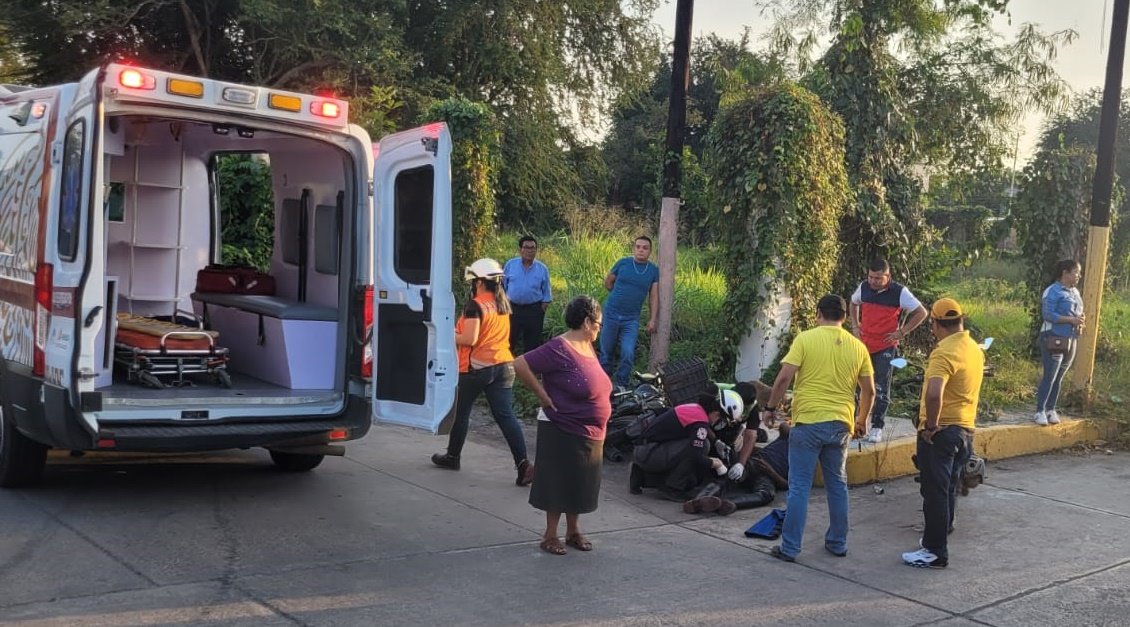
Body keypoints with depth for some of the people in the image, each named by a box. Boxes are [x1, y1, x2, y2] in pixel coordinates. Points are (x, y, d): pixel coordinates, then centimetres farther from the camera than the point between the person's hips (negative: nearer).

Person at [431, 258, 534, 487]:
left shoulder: (475, 305, -14)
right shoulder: (503, 304, 10)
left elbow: (469, 339, -21)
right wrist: (460, 330, 17)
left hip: (477, 367, -6)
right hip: (504, 365, 6)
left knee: (461, 410, 14)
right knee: (505, 414, 0)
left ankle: (452, 456, 30)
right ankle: (523, 464, -12)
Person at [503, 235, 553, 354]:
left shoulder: (542, 269, 0)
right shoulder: (510, 265, 0)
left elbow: (546, 292, 7)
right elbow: (502, 286, 7)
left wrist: (544, 305, -2)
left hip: (534, 310, 0)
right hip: (512, 308, 0)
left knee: (532, 343, 8)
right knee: (508, 341, 6)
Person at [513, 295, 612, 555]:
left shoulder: (588, 348, 7)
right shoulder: (558, 349, -20)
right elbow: (520, 365, -24)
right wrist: (542, 394, -19)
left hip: (590, 435, 8)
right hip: (562, 431, -8)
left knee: (580, 484, 16)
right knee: (558, 483, 3)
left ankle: (573, 531, 30)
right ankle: (550, 534, 15)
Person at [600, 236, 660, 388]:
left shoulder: (654, 270, 3)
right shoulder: (623, 263, -1)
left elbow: (654, 297, 3)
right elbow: (608, 282, 12)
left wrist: (652, 320, -3)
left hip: (632, 319, 0)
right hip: (611, 314, 0)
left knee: (628, 354, -10)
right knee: (606, 352, 8)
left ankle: (620, 385, 7)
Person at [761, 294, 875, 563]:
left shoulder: (805, 339, -6)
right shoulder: (857, 346, 6)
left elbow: (784, 377, -12)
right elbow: (869, 391, 11)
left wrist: (770, 407, 0)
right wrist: (862, 420, 26)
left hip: (808, 422, -4)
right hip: (840, 425, 4)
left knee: (799, 486, 1)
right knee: (837, 485, 17)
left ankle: (790, 548, 3)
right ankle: (838, 543, 25)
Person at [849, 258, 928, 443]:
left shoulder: (899, 292, -11)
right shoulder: (864, 288, 0)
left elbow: (921, 313, -5)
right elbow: (854, 303, 23)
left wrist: (901, 332, -9)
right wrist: (855, 325, 11)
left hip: (886, 347, -4)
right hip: (864, 344, 4)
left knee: (881, 387, -2)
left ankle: (877, 427, 5)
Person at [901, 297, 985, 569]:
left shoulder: (944, 353, -21)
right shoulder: (976, 349, 8)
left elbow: (934, 394, -36)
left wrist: (931, 425, -22)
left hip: (940, 432, -9)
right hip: (965, 429, 9)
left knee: (935, 492, -2)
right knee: (949, 490, 18)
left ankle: (935, 553, 4)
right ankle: (937, 539, 30)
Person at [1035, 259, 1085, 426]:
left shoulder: (1075, 292, 13)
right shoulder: (1053, 291, -11)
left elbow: (1078, 312, 21)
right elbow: (1048, 314, -19)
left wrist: (1081, 321, -2)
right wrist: (1071, 320, -22)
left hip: (1071, 339, 8)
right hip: (1054, 338, -8)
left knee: (1059, 377, 10)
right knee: (1049, 376, -8)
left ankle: (1051, 409, 17)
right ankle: (1040, 411, -3)